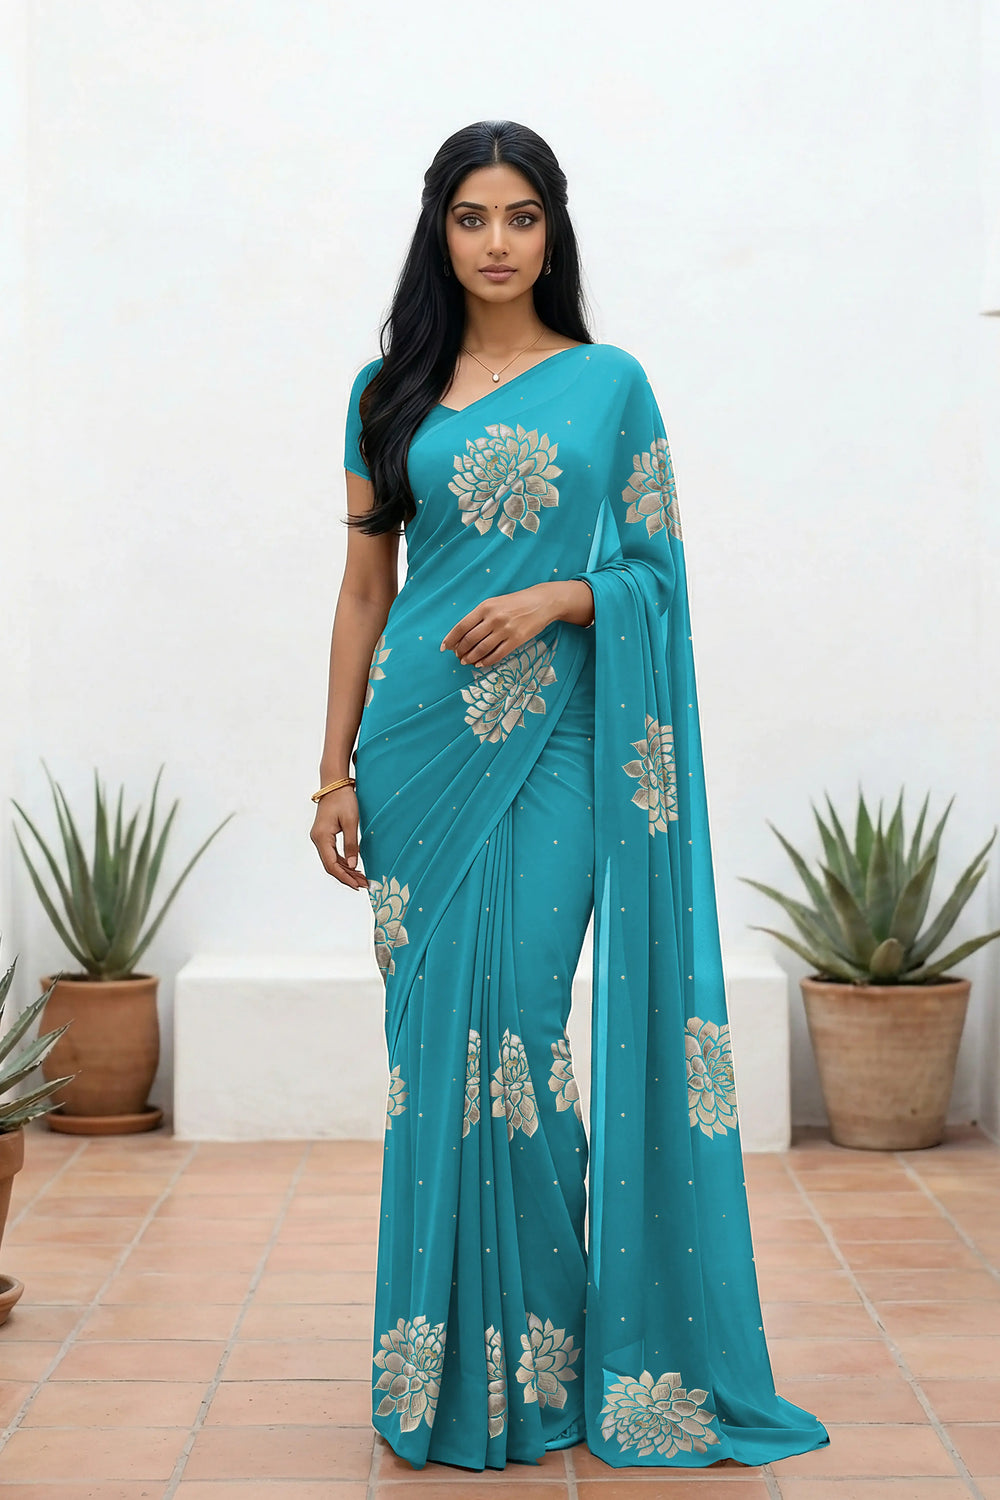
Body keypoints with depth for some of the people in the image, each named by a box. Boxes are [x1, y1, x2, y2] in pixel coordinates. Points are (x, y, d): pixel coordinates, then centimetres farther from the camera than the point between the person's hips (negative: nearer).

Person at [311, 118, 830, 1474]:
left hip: (554, 746, -2)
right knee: (432, 1036, 4)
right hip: (418, 741, 2)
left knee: (518, 1034, -7)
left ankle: (543, 1355, 11)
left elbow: (658, 570, 6)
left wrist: (555, 597, -14)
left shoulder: (611, 382, 5)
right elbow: (365, 588, 10)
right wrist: (335, 772, 5)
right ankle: (444, 1365, 17)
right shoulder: (391, 391, 10)